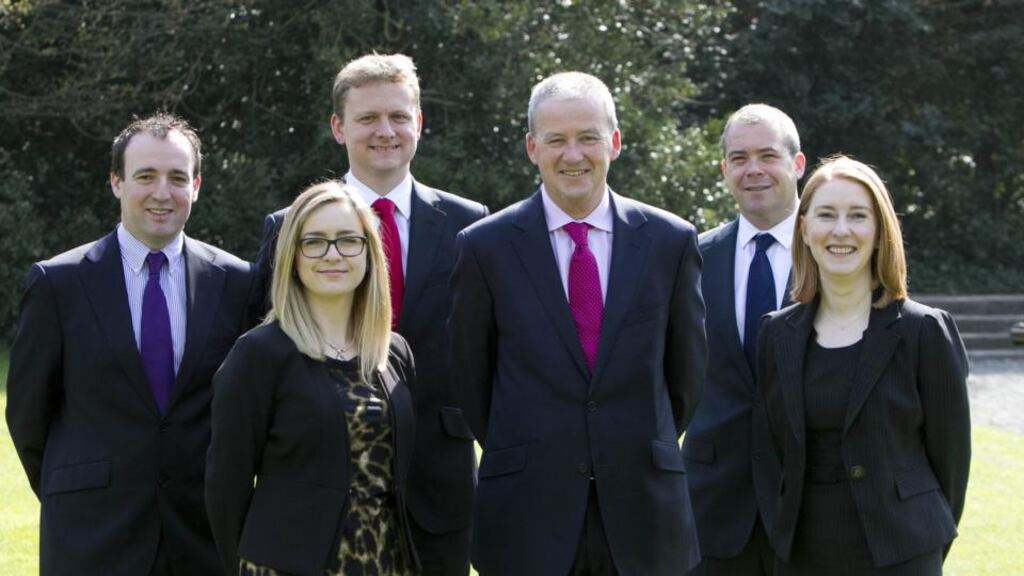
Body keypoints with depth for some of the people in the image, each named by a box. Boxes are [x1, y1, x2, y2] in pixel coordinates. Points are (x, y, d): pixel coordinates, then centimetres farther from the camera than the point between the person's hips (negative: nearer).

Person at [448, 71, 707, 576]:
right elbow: (469, 375, 7)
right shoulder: (486, 246, -1)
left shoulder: (670, 240, 3)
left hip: (643, 510, 1)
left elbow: (686, 370, 12)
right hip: (528, 514, -1)